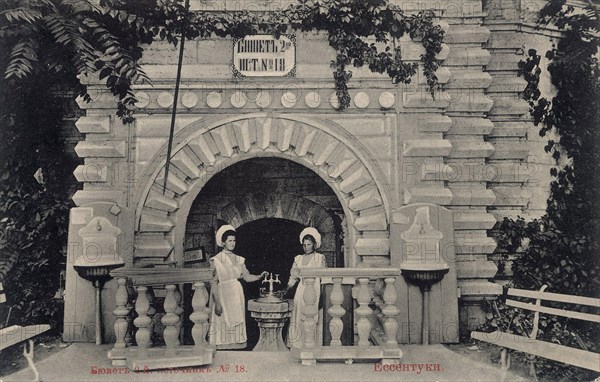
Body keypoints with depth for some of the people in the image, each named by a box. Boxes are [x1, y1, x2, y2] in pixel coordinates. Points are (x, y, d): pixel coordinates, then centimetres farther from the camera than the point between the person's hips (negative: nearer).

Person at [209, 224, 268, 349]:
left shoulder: (239, 260, 12)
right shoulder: (216, 260, -4)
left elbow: (247, 277, 9)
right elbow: (213, 283, -9)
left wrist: (260, 276, -8)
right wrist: (217, 303, -15)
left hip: (237, 296, 5)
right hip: (224, 296, -5)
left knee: (237, 327, 5)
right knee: (224, 328, -6)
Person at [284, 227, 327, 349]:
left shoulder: (320, 258, 4)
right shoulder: (298, 259, 13)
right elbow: (293, 277, 13)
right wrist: (285, 289, 0)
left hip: (315, 290, -3)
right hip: (301, 290, 3)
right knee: (298, 318, 0)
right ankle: (298, 344, 7)